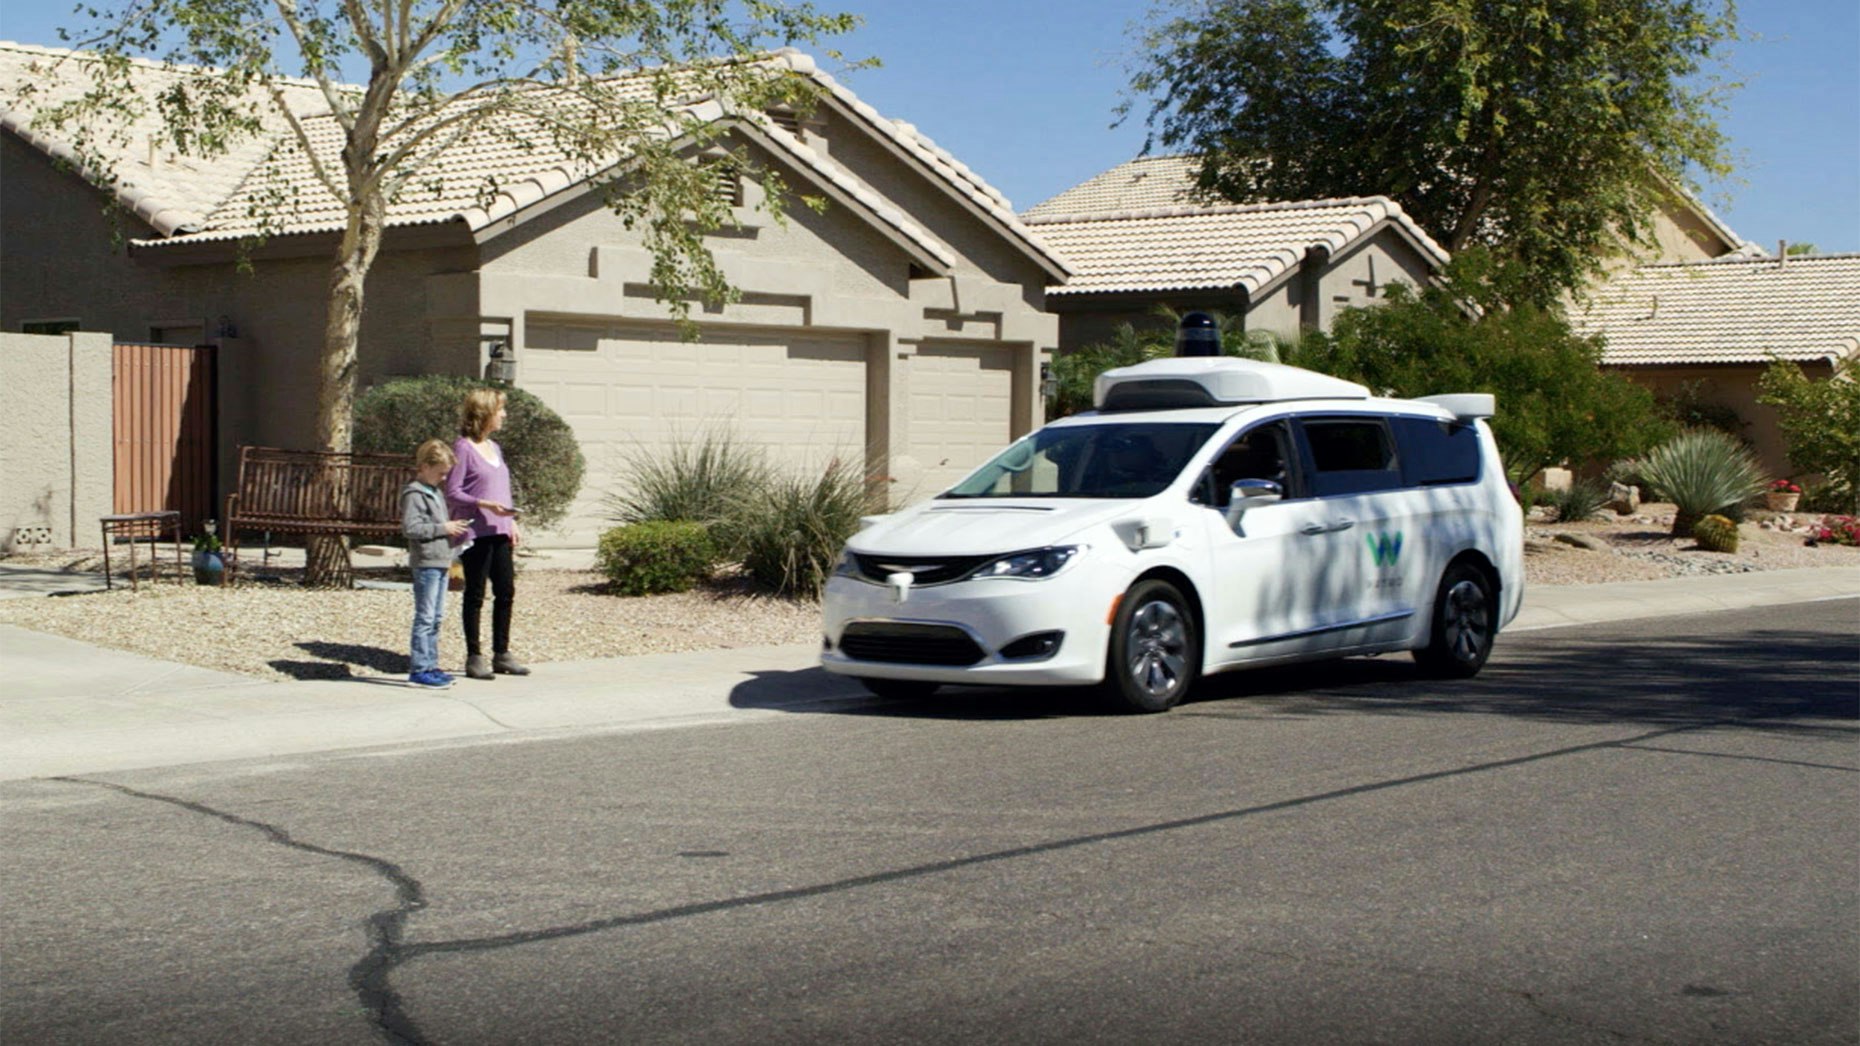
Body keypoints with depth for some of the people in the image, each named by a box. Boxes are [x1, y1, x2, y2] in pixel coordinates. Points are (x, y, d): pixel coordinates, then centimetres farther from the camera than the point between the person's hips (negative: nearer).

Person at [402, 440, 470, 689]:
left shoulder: (436, 494, 19)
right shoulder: (414, 494, -11)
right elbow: (410, 527, -21)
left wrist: (452, 530, 11)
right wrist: (443, 528, -18)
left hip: (441, 562, 10)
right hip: (426, 563, -10)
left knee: (436, 617, 13)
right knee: (425, 617, -8)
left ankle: (429, 666, 20)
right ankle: (419, 669, -6)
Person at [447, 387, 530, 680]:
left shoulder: (494, 448, 15)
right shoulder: (463, 448, -8)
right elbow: (452, 492, -11)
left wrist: (512, 522, 12)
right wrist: (484, 505, -21)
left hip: (499, 532, 7)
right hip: (476, 533, -7)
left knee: (506, 591, 8)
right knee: (475, 595, 0)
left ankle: (501, 654, 18)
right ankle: (474, 657, 8)